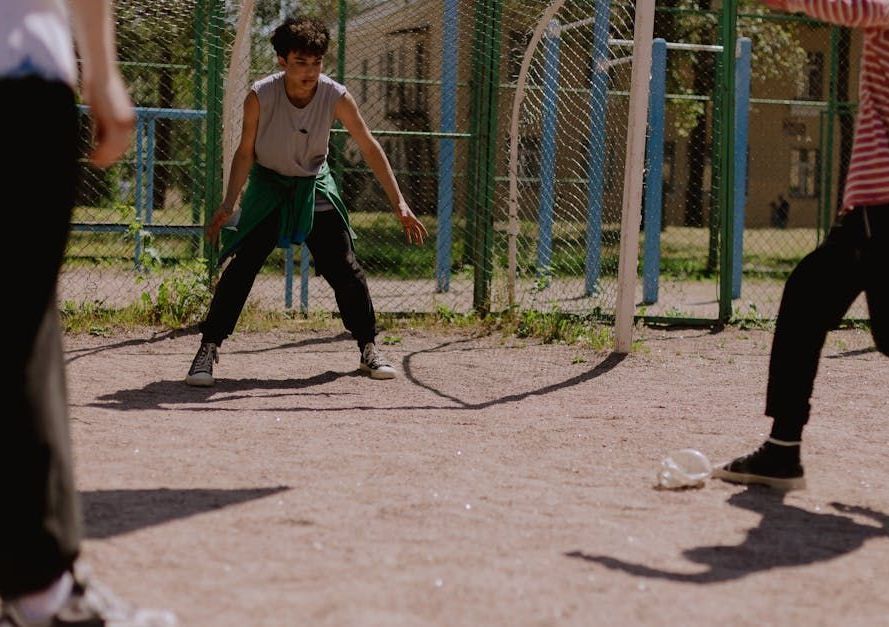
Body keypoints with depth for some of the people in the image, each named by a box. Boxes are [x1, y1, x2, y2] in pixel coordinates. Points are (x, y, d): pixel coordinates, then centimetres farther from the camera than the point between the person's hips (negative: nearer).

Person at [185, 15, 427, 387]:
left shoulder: (336, 97, -20)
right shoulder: (260, 96, -23)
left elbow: (369, 148, -10)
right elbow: (246, 152, -11)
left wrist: (398, 203, -12)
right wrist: (228, 205, -19)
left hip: (315, 189, 2)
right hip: (268, 187, -1)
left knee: (346, 270, -2)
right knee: (240, 267, -15)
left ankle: (368, 349, 16)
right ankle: (208, 350, -8)